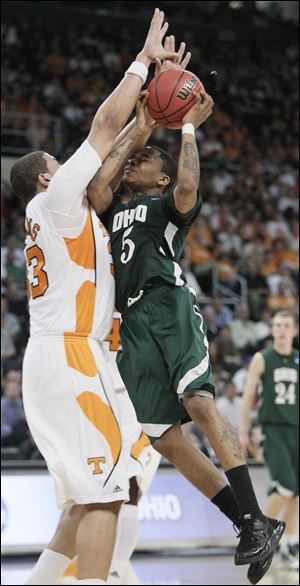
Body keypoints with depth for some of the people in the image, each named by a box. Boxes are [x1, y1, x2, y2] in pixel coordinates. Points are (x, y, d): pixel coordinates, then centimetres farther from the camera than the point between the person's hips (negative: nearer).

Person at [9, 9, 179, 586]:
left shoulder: (65, 210, 23)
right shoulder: (57, 198, -2)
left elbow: (113, 162, 31)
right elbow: (106, 122, -5)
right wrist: (143, 59, 4)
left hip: (56, 359, 10)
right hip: (68, 356, -10)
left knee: (92, 495, 12)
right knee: (104, 490, -15)